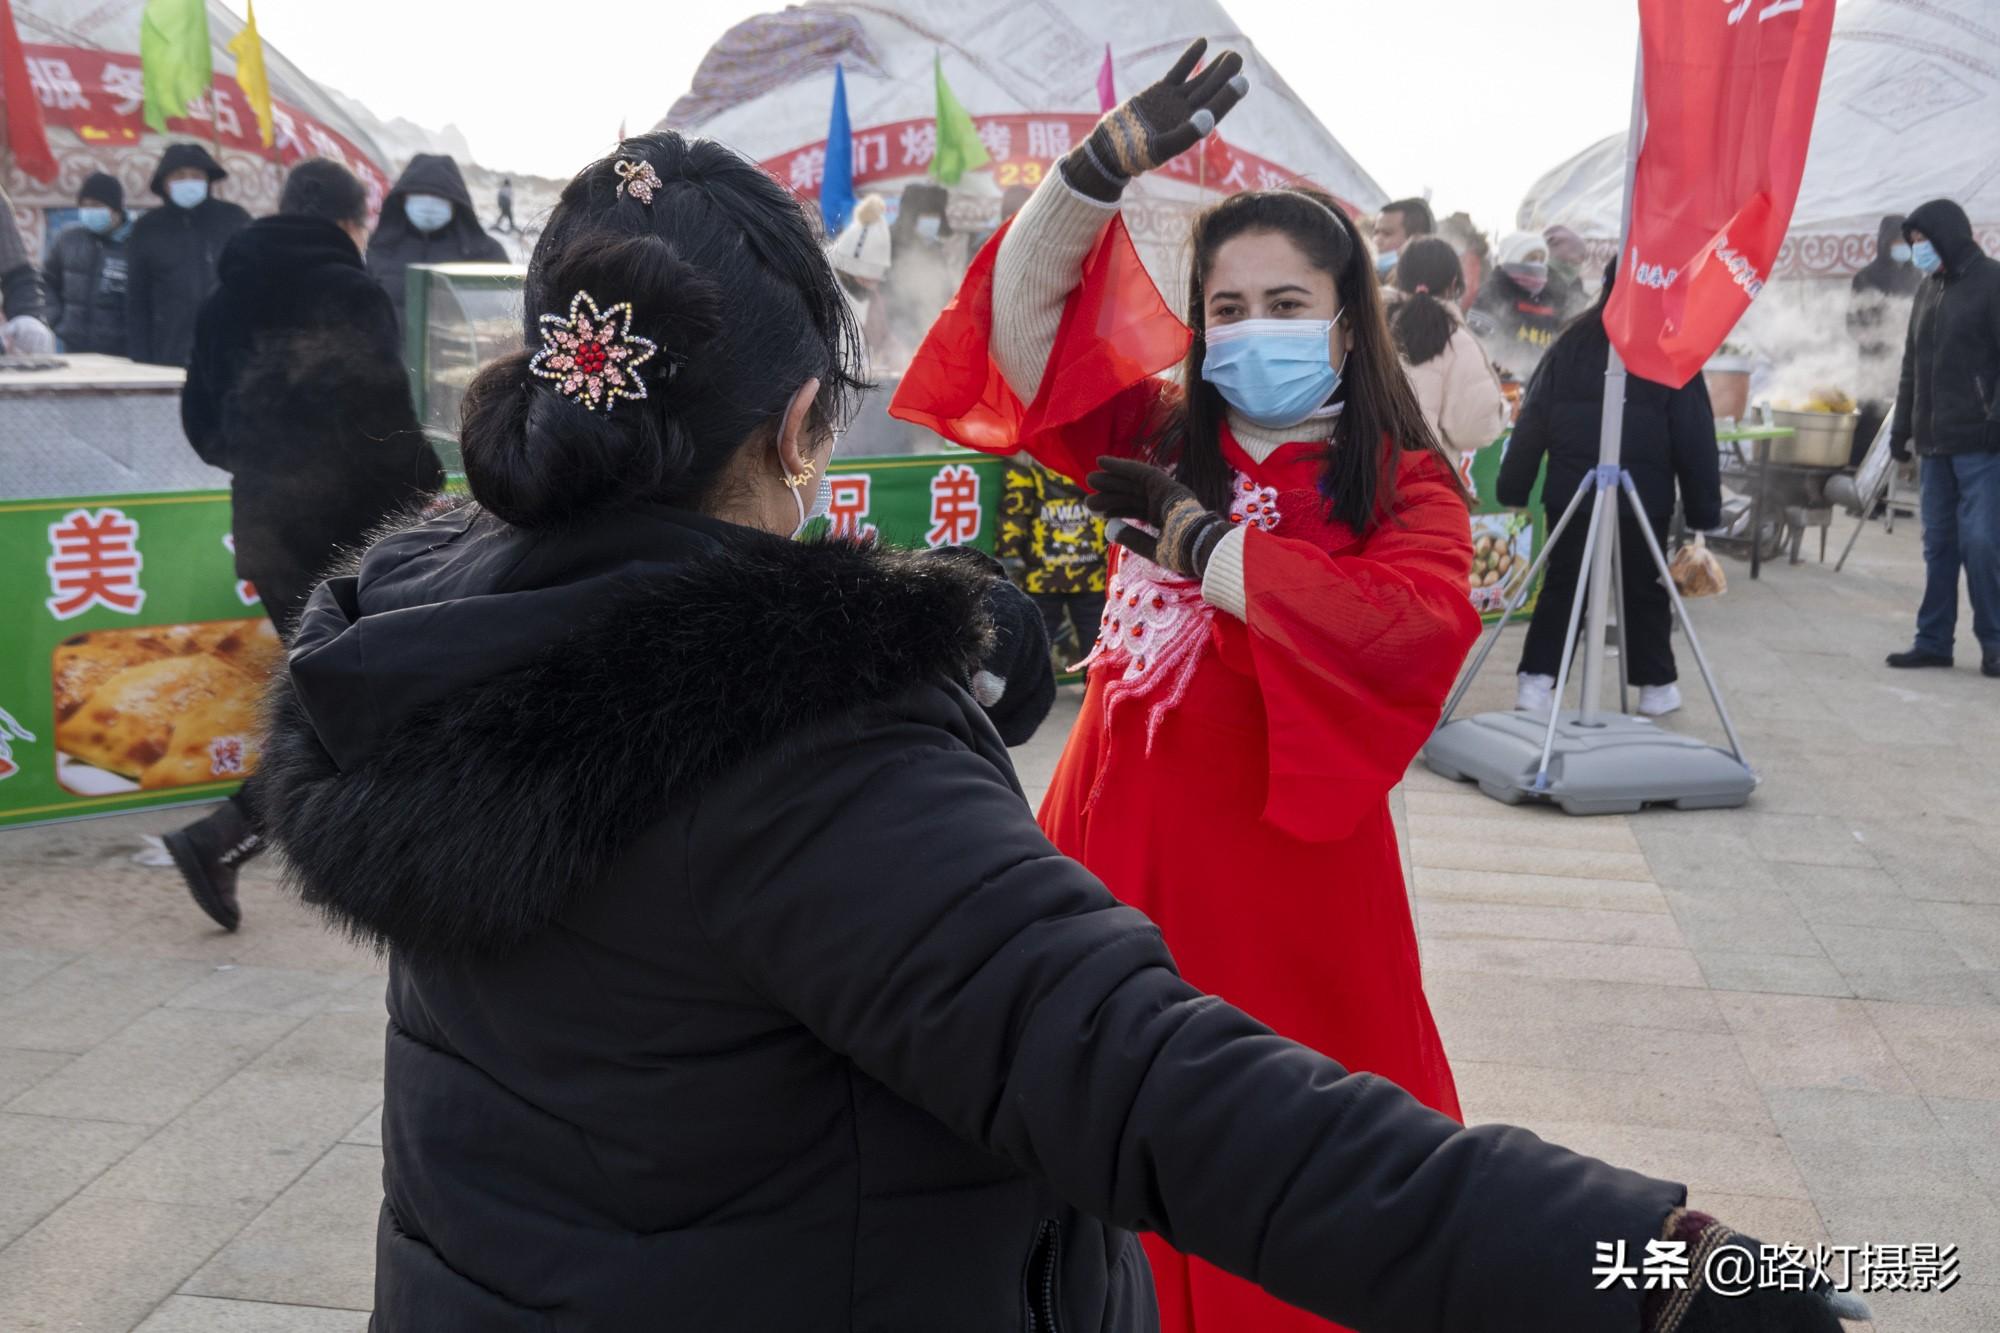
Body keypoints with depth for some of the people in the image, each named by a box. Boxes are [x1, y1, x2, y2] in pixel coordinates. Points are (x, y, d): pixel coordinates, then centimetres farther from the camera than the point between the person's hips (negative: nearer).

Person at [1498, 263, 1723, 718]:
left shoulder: (1571, 342, 5)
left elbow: (1532, 420, 5)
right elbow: (1694, 437, -1)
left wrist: (1513, 488, 9)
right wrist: (1704, 509, 3)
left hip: (1569, 491, 2)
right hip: (1643, 496, -2)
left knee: (1561, 584, 9)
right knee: (1645, 589, 11)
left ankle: (1537, 679, 2)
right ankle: (1656, 684, 20)